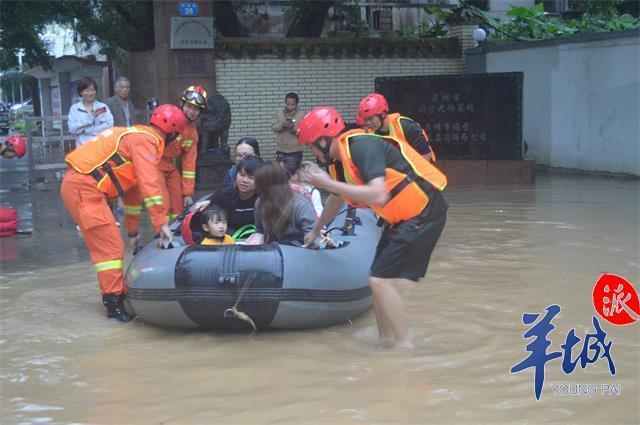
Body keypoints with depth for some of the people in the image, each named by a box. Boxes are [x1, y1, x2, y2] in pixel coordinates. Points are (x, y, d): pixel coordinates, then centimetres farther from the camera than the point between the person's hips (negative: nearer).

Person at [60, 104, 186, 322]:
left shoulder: (138, 136, 22)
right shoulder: (146, 140, -9)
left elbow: (133, 187, 26)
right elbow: (149, 184, -20)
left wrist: (132, 231, 28)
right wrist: (161, 223, -18)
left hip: (78, 184, 10)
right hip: (83, 187, -10)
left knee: (105, 244, 15)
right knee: (110, 245, -8)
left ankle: (112, 293, 22)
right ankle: (114, 302, -5)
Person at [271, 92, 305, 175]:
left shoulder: (301, 115, -4)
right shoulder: (278, 114, 6)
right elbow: (273, 128, -2)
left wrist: (293, 127, -27)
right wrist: (282, 125, -21)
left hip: (295, 151, -3)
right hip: (280, 151, 3)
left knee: (292, 174, 1)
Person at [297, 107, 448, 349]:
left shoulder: (362, 147, -21)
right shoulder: (339, 161, 8)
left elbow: (378, 195, -33)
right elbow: (336, 200, 29)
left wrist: (328, 183, -25)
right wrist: (316, 231, 43)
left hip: (423, 214, -10)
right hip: (401, 217, 10)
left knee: (381, 279, -11)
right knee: (379, 277, 13)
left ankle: (404, 345, -1)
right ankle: (386, 340, 24)